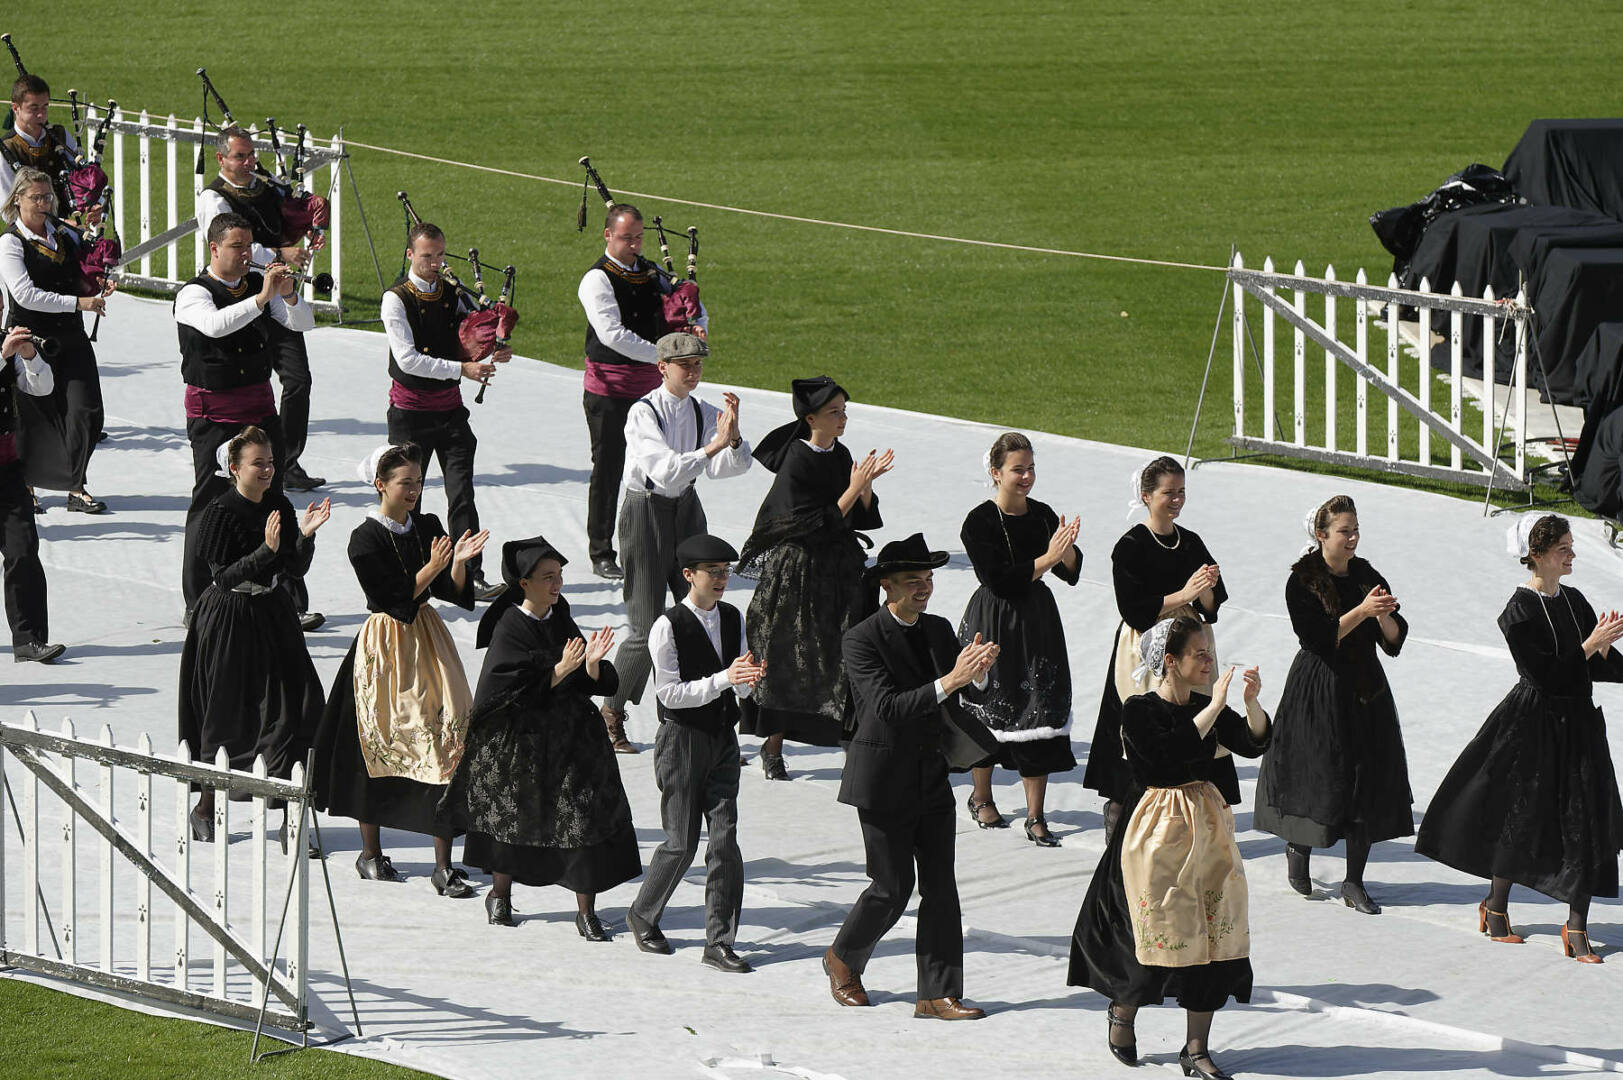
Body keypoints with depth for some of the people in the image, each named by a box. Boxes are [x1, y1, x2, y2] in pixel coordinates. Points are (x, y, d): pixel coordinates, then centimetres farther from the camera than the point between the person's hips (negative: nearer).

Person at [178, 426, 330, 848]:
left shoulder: (279, 506, 4)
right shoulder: (221, 513, -14)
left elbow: (297, 569, 2)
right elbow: (224, 576, -19)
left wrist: (305, 535, -16)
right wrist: (267, 551, -29)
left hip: (273, 616, 6)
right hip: (229, 620, -6)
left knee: (295, 710, -2)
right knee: (228, 718, 2)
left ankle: (290, 818, 2)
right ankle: (205, 809, 20)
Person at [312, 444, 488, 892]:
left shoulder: (428, 528, 5)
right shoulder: (365, 540, -11)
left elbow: (452, 591, 2)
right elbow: (396, 600, -16)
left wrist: (458, 563, -17)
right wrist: (433, 567, -24)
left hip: (427, 639, 4)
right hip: (385, 646, -4)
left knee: (446, 738, -6)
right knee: (378, 743, 7)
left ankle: (443, 863, -6)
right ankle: (371, 851, 25)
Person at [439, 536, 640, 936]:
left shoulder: (560, 622, 6)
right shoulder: (509, 629, -12)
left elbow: (589, 683, 4)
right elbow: (517, 689, -19)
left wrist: (592, 664, -17)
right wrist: (562, 670, -24)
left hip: (572, 735, 4)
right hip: (522, 735, -4)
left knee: (587, 817, -6)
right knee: (512, 816, 11)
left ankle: (586, 911, -2)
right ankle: (500, 895, 35)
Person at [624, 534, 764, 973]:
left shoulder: (733, 619, 7)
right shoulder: (668, 627, -13)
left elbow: (740, 688, 11)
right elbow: (669, 693, -16)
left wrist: (748, 676, -13)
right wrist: (723, 679, -24)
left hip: (723, 738, 5)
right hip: (682, 738, -5)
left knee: (725, 840, -1)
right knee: (682, 842, 0)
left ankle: (719, 943, 3)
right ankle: (642, 916, 24)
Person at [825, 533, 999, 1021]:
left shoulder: (938, 630, 7)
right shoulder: (863, 640, -14)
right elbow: (888, 706, -25)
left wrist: (977, 672, -16)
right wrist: (948, 682, -34)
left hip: (932, 777, 6)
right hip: (885, 782, -6)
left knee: (940, 886, 2)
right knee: (892, 887, 0)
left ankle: (939, 995, 5)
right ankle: (843, 959, 27)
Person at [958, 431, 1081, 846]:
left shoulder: (1042, 515, 3)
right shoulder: (979, 523, -14)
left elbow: (1071, 574, 5)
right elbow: (998, 581, -20)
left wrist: (1066, 548, -16)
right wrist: (1048, 559, -22)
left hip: (1037, 624, 4)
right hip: (993, 623, -4)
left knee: (1040, 713, 0)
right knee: (991, 709, 9)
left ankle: (1036, 816, 3)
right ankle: (981, 797, 32)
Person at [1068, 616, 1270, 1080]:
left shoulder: (1205, 707, 8)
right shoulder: (1139, 711, -10)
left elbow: (1253, 743, 1)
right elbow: (1175, 752, -25)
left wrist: (1252, 703, -15)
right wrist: (1214, 706, -24)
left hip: (1209, 828, 6)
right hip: (1160, 832, -6)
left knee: (1215, 935, 2)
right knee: (1167, 933, -4)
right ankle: (1122, 1011, 26)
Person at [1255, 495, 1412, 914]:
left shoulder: (1366, 576, 4)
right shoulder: (1302, 581, -9)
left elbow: (1394, 640, 3)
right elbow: (1319, 638, -19)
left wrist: (1384, 617, -18)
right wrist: (1361, 612, -24)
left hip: (1364, 691, 4)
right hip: (1319, 692, -4)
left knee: (1367, 782, 0)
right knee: (1317, 778, 2)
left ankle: (1354, 883, 6)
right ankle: (1297, 850, 32)